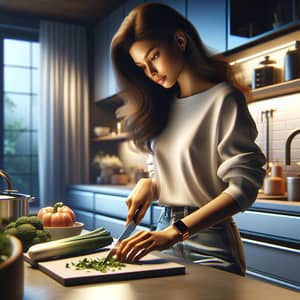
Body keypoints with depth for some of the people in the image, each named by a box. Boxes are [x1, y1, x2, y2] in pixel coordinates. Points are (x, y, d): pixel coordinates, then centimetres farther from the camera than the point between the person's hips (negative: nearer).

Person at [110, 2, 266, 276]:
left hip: (209, 241, -6)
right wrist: (148, 184, -6)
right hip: (165, 230, 6)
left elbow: (243, 187, -19)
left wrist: (175, 232, -27)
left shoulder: (223, 99, -11)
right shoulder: (162, 105, 10)